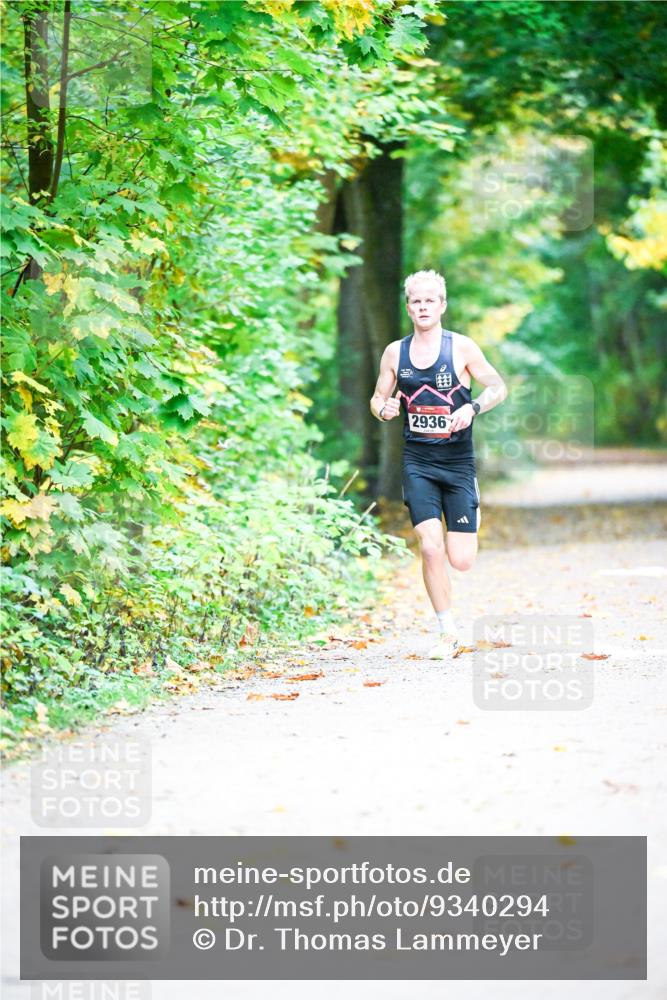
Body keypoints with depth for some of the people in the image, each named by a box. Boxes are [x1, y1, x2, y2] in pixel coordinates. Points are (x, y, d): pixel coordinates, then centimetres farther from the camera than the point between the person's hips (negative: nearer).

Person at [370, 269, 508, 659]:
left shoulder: (461, 347, -3)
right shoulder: (395, 352, 5)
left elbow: (499, 388, 0)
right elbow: (378, 398, 14)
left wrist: (472, 408, -19)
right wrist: (383, 409, -11)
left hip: (458, 461, -1)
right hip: (417, 461, 1)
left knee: (461, 560, -3)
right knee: (431, 548, -14)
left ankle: (473, 515, 34)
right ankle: (448, 633, 1)